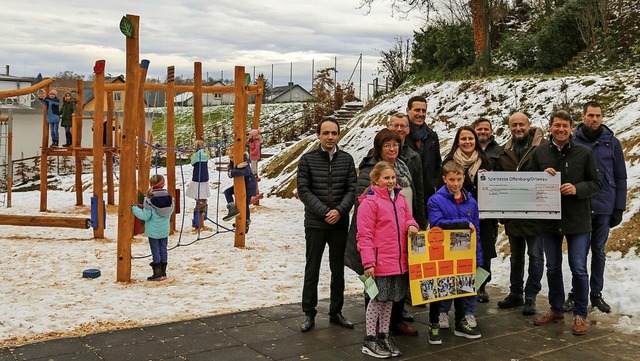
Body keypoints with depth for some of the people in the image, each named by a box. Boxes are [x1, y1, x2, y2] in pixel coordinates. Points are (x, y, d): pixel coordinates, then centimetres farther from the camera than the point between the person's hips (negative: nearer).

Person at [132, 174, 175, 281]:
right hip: (165, 230, 4)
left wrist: (134, 208, -7)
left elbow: (145, 216, -17)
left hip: (153, 231, -4)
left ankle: (157, 273, 9)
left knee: (155, 251, 5)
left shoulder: (150, 199, -19)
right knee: (163, 250, 14)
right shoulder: (169, 197, -5)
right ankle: (163, 272, 20)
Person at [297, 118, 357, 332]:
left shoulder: (346, 159, 5)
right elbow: (303, 190, -6)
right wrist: (324, 212, -14)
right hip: (315, 223, -2)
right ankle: (309, 314, 14)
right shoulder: (308, 160, -1)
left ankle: (336, 312, 23)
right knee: (312, 269, 4)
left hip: (340, 223, 2)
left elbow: (352, 189, 2)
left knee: (338, 269, 11)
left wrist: (339, 210, -14)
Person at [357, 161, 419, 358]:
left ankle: (384, 336, 30)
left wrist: (411, 225, -3)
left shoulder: (400, 198, 10)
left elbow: (407, 218, 22)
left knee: (389, 299, 16)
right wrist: (368, 262, -19)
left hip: (399, 261, 7)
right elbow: (364, 236, -15)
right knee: (377, 299, 2)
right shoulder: (369, 202, -12)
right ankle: (370, 341, 14)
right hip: (380, 263, -7)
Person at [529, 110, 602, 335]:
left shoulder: (584, 153, -3)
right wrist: (542, 176, -14)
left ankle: (580, 315, 15)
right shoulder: (539, 153, 3)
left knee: (578, 268, 1)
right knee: (553, 268, 13)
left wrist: (577, 189, -19)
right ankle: (556, 309, 29)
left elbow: (596, 183, -1)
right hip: (549, 220, 3)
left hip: (578, 221, -2)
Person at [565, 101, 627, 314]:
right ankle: (576, 293, 16)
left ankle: (596, 293, 22)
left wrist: (619, 208, 1)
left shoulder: (612, 142, 2)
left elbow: (620, 178, 5)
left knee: (598, 251, 11)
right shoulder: (572, 141, -3)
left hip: (604, 208, 1)